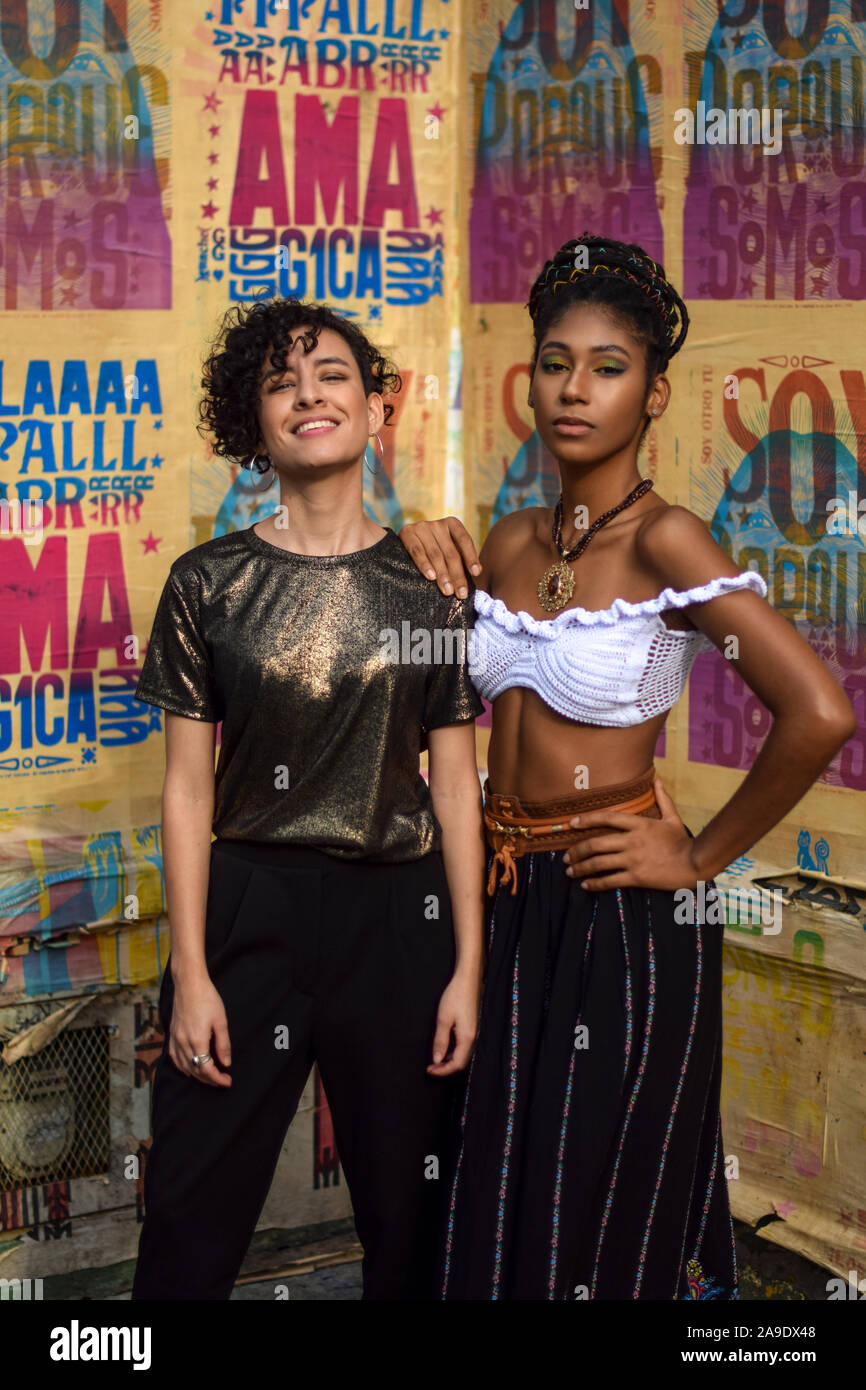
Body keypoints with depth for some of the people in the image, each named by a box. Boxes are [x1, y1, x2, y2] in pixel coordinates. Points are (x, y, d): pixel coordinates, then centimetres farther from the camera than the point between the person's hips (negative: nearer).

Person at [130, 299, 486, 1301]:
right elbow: (187, 787, 0)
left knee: (406, 1215, 11)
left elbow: (456, 786, 4)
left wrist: (468, 966, 0)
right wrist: (191, 972, -4)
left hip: (397, 916, 1)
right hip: (246, 910, 0)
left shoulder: (429, 585, 3)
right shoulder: (208, 583, 0)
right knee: (192, 1219, 5)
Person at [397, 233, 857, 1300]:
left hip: (624, 919, -6)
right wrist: (426, 560, 1)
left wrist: (702, 858, -15)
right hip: (510, 900, 6)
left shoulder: (664, 541, -15)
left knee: (602, 1220, 8)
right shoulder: (514, 540, 5)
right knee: (495, 1202, 16)